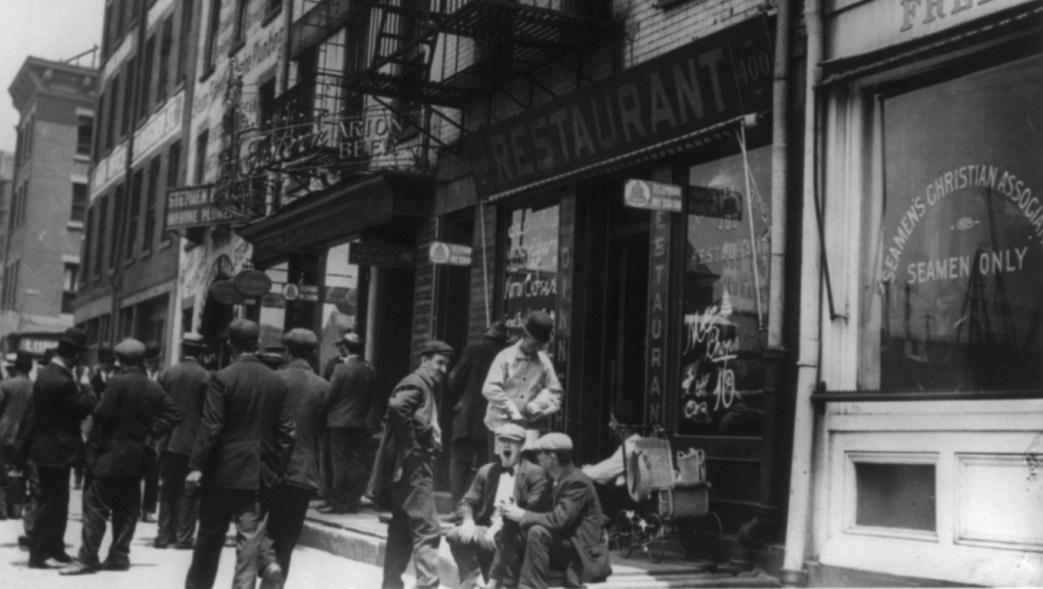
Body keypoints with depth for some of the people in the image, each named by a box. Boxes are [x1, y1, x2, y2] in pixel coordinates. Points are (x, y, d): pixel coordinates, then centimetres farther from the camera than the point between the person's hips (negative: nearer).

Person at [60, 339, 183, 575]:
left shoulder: (118, 382, -12)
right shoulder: (154, 388, 5)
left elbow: (102, 414, -15)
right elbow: (173, 413, 4)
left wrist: (97, 436, 2)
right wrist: (151, 433, 4)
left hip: (113, 452, -6)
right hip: (137, 456, 6)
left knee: (95, 503, -2)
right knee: (127, 507, 11)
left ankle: (87, 558, -3)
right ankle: (119, 555, 13)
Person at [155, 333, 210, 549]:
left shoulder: (167, 374, -2)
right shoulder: (206, 377, -9)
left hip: (170, 441, 3)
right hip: (194, 441, -2)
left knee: (168, 489, 12)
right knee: (188, 491, 4)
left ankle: (164, 534, 14)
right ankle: (184, 537, 3)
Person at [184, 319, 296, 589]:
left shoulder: (222, 378, -9)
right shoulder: (278, 382, 3)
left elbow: (210, 427, -14)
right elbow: (286, 432, 2)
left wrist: (196, 466, -10)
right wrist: (276, 468, 9)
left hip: (223, 470, -2)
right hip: (259, 475, 2)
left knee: (209, 537, 13)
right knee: (250, 541, 3)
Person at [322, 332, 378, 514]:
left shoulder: (342, 368, -11)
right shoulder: (370, 370, 2)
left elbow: (331, 394, -8)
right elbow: (373, 396, 6)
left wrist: (327, 411, 9)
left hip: (339, 422, -4)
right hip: (360, 422, 4)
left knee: (339, 463, 0)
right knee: (357, 464, 7)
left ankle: (337, 503, 1)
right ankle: (353, 503, 9)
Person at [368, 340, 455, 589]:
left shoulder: (427, 387, 19)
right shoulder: (416, 383, -11)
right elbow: (397, 406, -30)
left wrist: (430, 443, 6)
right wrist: (411, 444, -23)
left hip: (418, 467, 10)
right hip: (412, 468, -10)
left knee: (403, 531, 13)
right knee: (427, 531, -11)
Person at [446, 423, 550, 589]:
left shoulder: (535, 474, 2)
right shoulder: (486, 471, 18)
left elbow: (533, 511, -11)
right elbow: (467, 502, 14)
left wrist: (501, 525, -24)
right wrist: (468, 521, -11)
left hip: (518, 536, -4)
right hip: (488, 533, 5)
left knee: (507, 533, -38)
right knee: (455, 535, -21)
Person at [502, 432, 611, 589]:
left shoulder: (577, 482, -19)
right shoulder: (560, 479, 11)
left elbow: (560, 520, -28)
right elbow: (552, 516, 12)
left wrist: (523, 515, -21)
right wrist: (520, 514, -1)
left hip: (585, 552, -10)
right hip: (567, 544, 10)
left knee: (537, 532, -29)